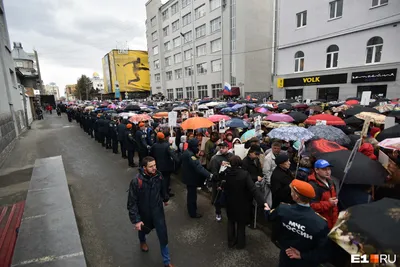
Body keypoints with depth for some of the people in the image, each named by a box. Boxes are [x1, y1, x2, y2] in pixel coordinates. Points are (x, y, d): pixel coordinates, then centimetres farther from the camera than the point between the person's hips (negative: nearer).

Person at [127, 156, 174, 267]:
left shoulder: (158, 175, -18)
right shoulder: (136, 181, -30)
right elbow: (132, 202, -22)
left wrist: (165, 199, 20)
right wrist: (136, 220, -21)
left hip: (158, 210, 2)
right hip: (144, 212, -2)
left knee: (163, 235, 8)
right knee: (144, 229, 28)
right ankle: (142, 241, 65)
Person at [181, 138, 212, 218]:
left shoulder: (187, 152, 3)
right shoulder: (190, 155, -30)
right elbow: (198, 167, -37)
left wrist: (196, 155, -3)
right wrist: (209, 175, -39)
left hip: (189, 176, 11)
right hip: (191, 178, -11)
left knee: (191, 194, 27)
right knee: (192, 195, 5)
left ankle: (191, 209, 46)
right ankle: (193, 213, 22)